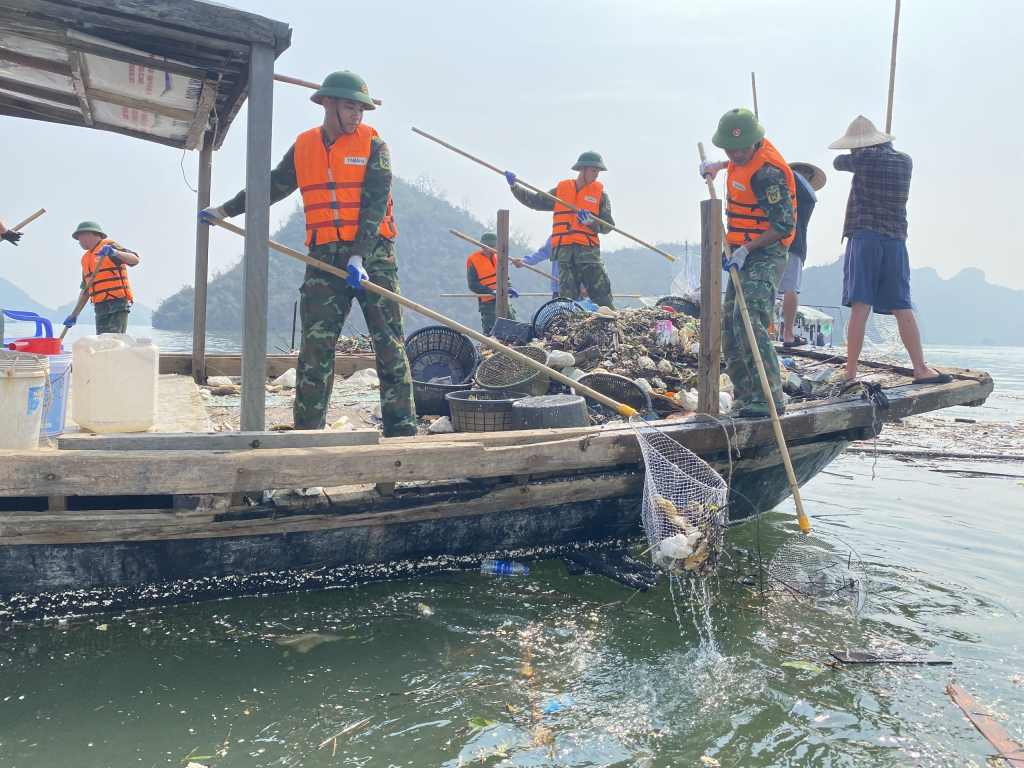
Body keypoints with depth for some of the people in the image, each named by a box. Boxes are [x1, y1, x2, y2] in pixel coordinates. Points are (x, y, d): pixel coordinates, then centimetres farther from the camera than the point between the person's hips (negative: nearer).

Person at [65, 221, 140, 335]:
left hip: (117, 305, -8)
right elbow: (85, 289, 23)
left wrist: (115, 253, -30)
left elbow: (135, 259, -14)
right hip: (100, 308, 8)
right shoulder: (85, 258, 22)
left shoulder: (109, 246, 0)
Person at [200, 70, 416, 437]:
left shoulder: (372, 143, 2)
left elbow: (375, 204, -8)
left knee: (389, 344, -4)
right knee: (315, 345, -2)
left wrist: (358, 257, -19)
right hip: (324, 256, 3)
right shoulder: (304, 146, 12)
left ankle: (402, 430, 0)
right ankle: (307, 431, 5)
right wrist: (225, 210, 32)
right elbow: (271, 187, 26)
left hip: (372, 253, -3)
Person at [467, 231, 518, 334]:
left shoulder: (497, 257, 11)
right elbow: (473, 285, -12)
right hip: (487, 301, -6)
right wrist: (491, 291, -21)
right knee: (489, 330, -9)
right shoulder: (474, 261, -9)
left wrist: (509, 288, -1)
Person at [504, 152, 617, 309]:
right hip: (565, 252, 1)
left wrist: (591, 222, -13)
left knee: (602, 295, -6)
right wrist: (514, 186, 6)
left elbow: (608, 225, 5)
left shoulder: (600, 192, 9)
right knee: (567, 298, 0)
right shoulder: (561, 189, 14)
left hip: (589, 251, -1)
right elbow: (535, 201, 16)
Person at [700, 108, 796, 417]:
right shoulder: (747, 155, 6)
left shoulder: (766, 172, -22)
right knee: (729, 328, 8)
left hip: (766, 255, -10)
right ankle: (746, 396, 15)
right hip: (744, 253, 10)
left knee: (748, 321, -24)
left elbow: (784, 225, -23)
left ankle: (769, 398, -25)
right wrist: (717, 166, 28)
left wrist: (746, 250, -25)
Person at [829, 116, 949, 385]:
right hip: (896, 240, 4)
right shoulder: (905, 161, 13)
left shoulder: (863, 158, -1)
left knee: (860, 307, -9)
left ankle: (850, 374, -9)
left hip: (864, 237, -4)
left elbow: (837, 162, 17)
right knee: (902, 307, 8)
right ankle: (920, 369, 7)